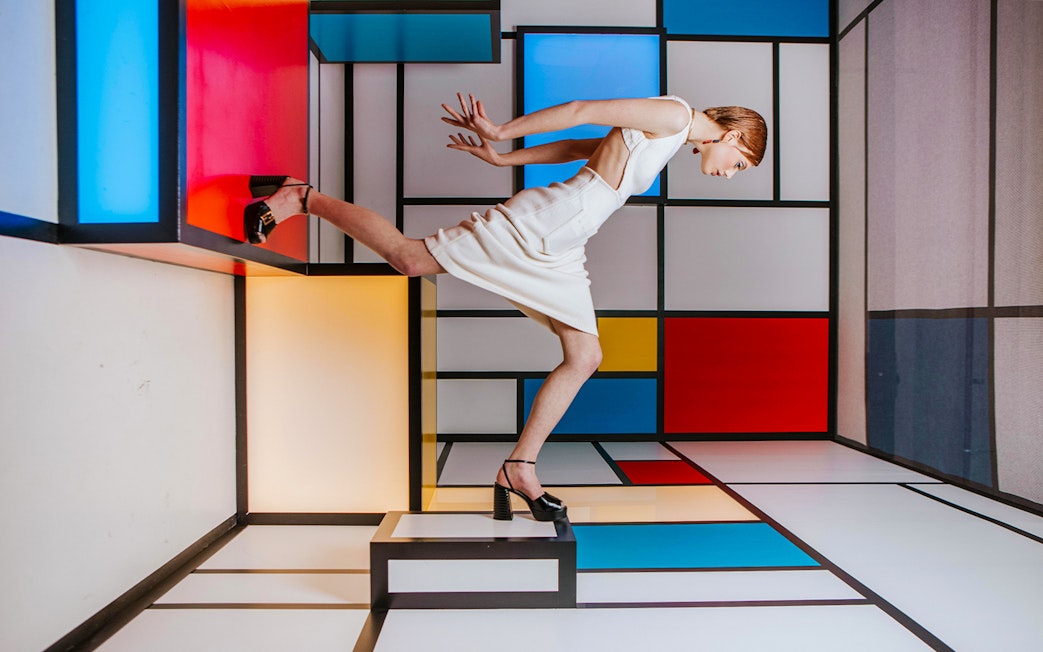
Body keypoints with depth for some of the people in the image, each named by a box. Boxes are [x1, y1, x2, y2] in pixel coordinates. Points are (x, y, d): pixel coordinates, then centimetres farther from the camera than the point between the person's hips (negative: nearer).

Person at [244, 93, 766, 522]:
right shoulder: (673, 114, -7)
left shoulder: (644, 135, 24)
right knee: (410, 259, -7)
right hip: (536, 225, -9)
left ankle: (519, 470, 7)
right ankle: (301, 199, 13)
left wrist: (504, 159, 17)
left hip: (556, 253, 9)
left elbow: (576, 148, 20)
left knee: (585, 356, 3)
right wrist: (502, 133, -10)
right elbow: (582, 111, -13)